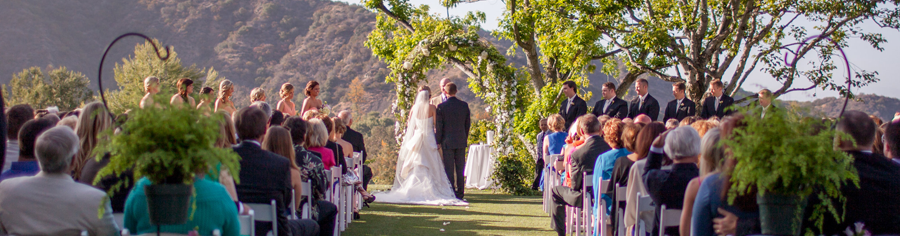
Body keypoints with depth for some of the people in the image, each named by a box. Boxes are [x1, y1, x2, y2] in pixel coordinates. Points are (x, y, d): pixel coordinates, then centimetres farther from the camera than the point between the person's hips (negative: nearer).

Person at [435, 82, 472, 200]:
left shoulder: (441, 106, -10)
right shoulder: (464, 105, 1)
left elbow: (438, 126, -8)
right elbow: (468, 124, 8)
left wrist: (437, 141, 0)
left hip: (447, 141, -3)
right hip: (461, 141, 4)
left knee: (449, 168, 1)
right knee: (460, 168, 8)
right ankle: (460, 193, 10)